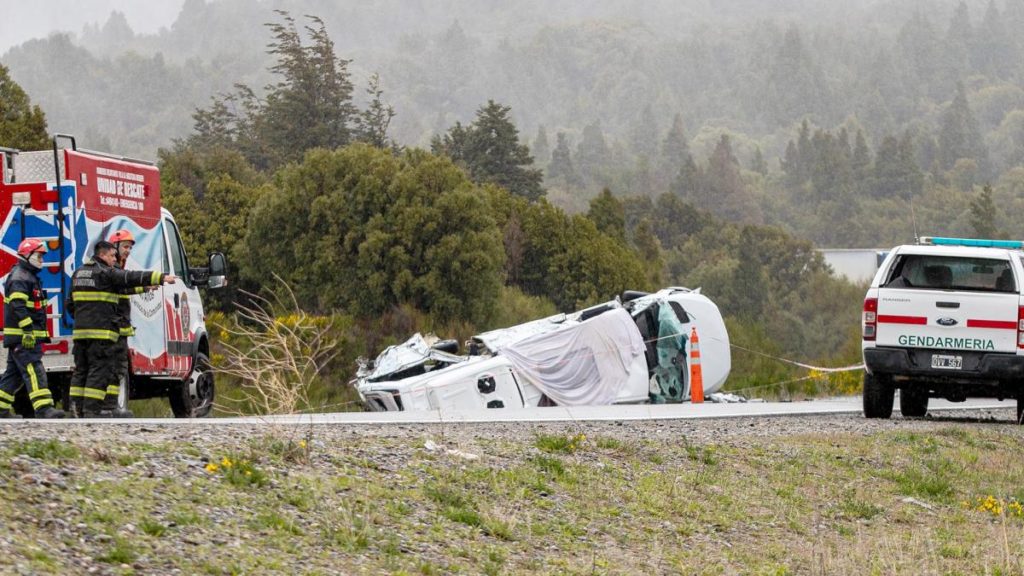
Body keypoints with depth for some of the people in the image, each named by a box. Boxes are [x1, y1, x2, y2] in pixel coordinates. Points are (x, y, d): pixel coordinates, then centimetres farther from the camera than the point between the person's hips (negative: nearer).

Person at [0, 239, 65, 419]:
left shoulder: (31, 277, 21)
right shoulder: (19, 278, -13)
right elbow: (18, 306, -24)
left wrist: (42, 335, 29)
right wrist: (28, 331, -30)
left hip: (28, 337, 11)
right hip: (20, 337, -11)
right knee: (34, 371, -17)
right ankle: (44, 409, -24)